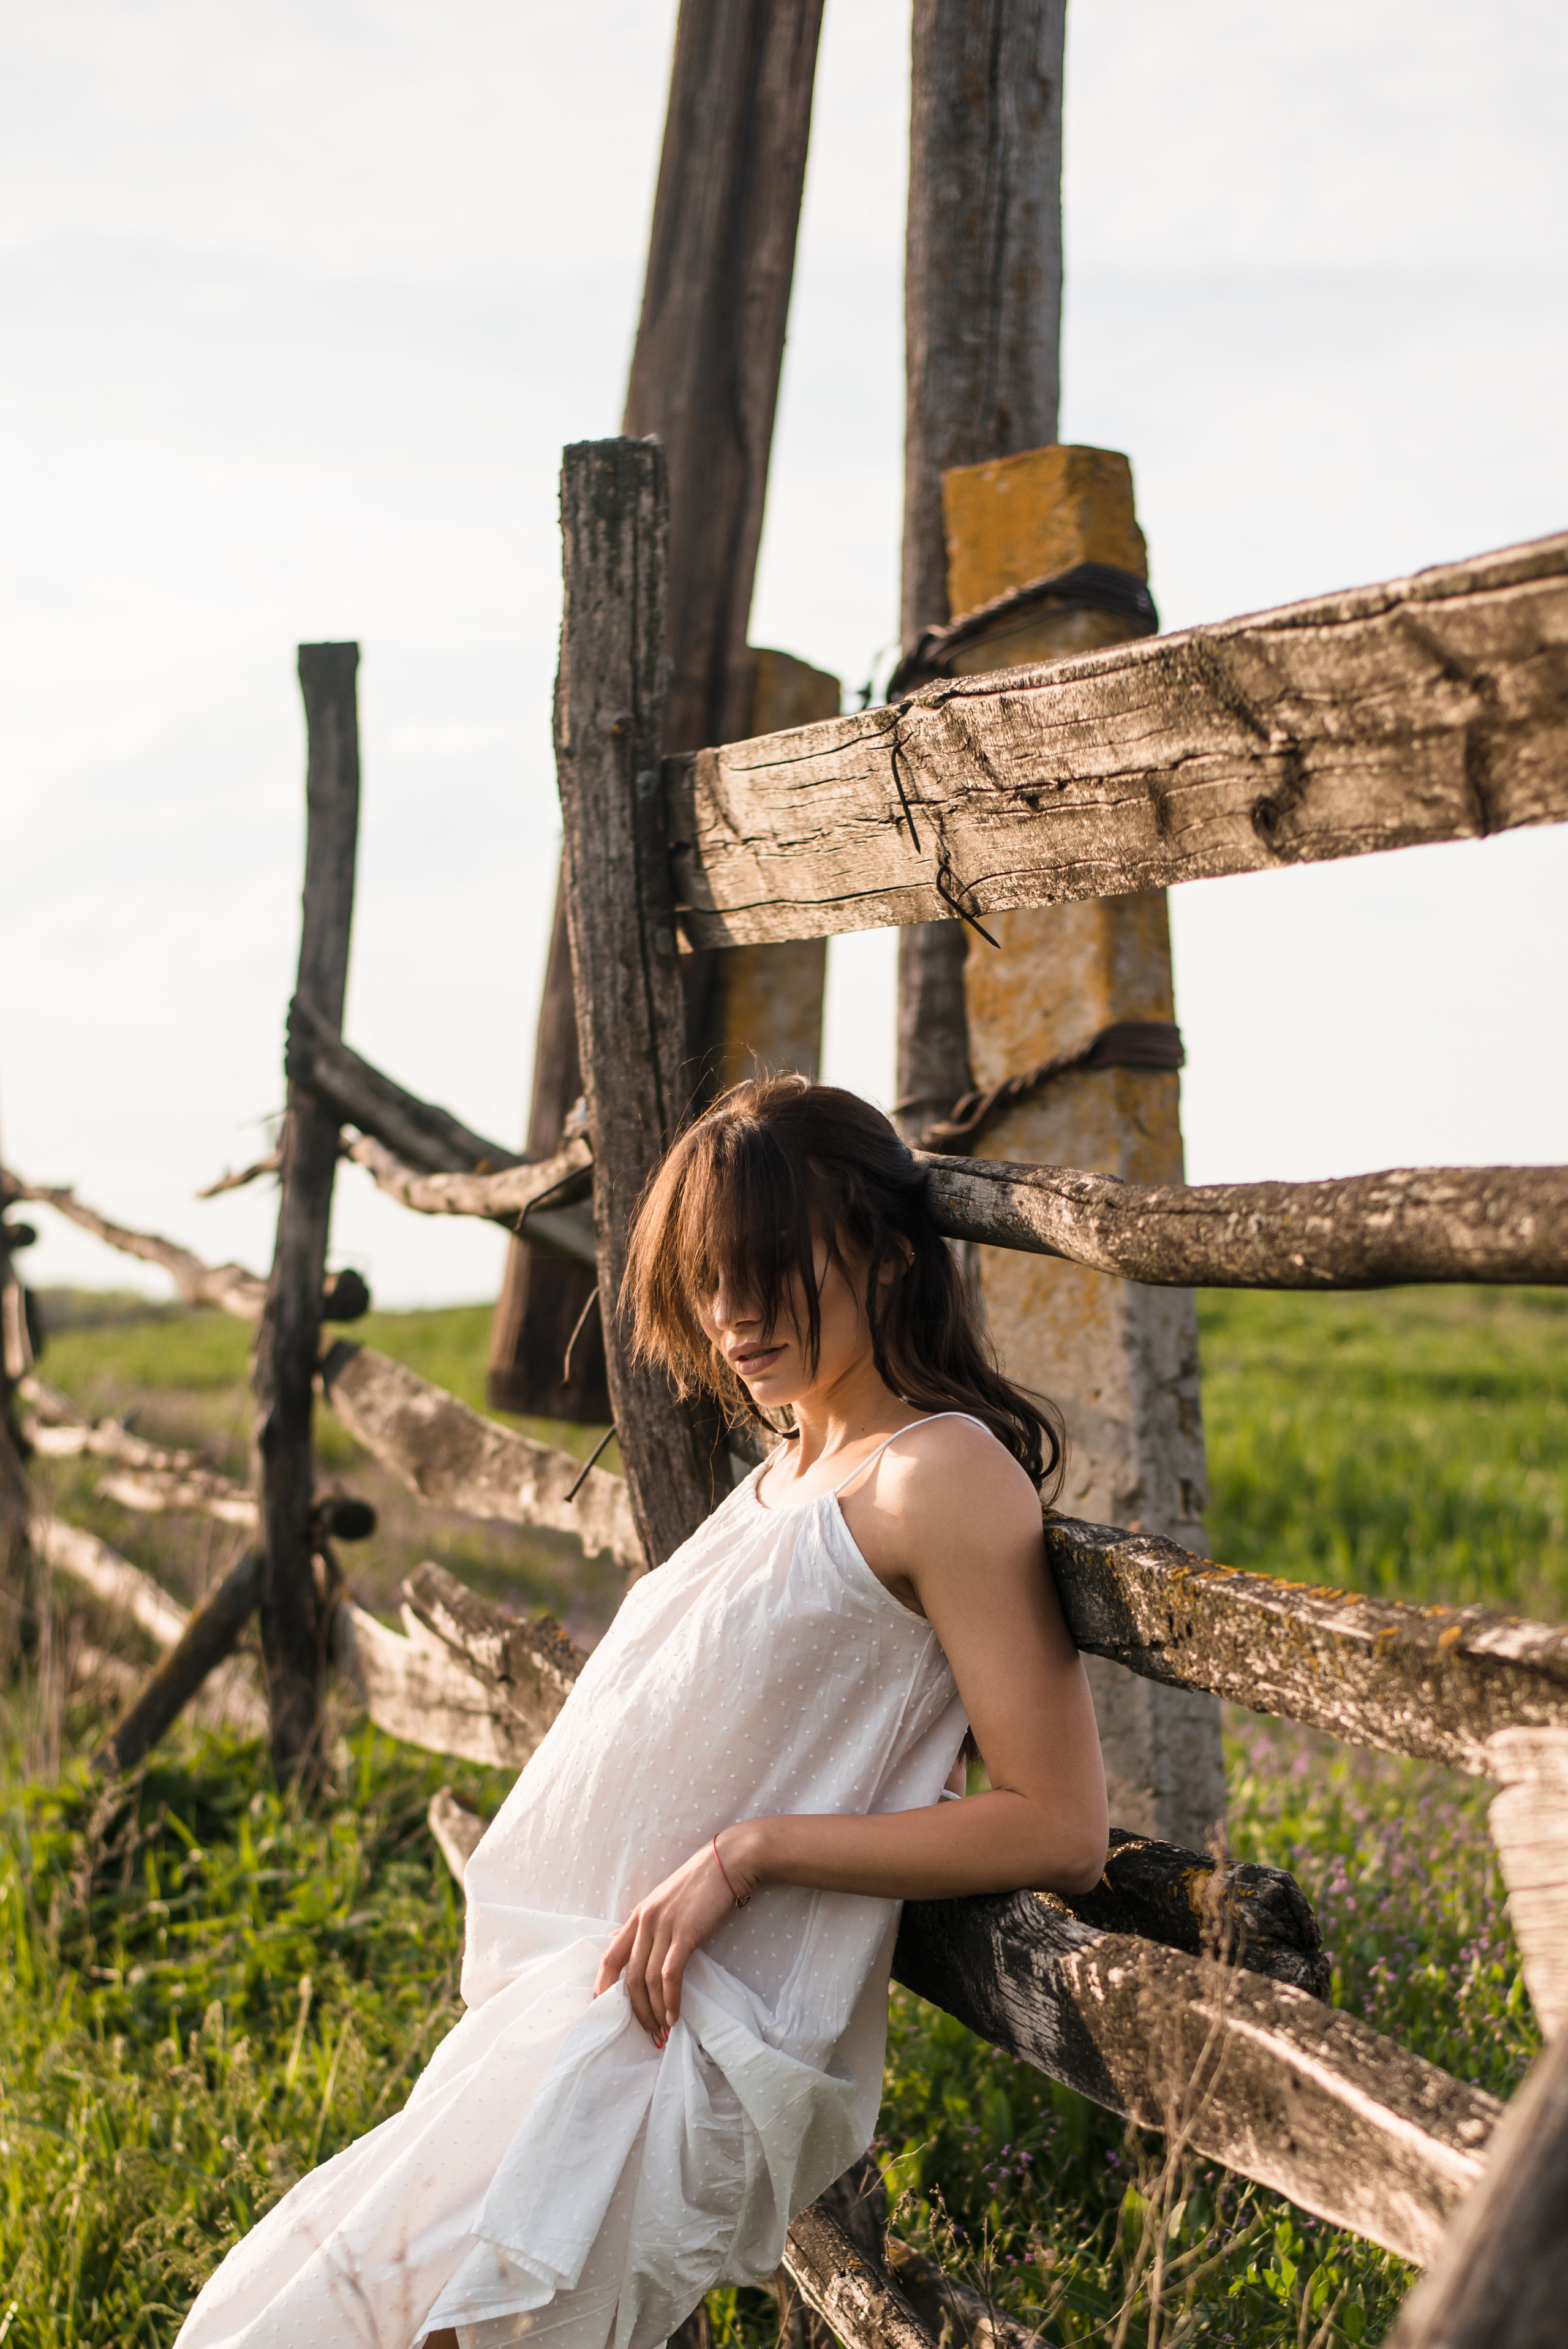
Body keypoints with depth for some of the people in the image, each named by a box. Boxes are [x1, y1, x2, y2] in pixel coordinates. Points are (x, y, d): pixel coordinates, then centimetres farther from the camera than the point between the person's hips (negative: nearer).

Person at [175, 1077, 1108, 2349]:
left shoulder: (942, 1474, -11)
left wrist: (749, 1850, -17)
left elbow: (1061, 1830, -16)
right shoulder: (789, 1479, 16)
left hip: (691, 2051, -9)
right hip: (570, 2004, 9)